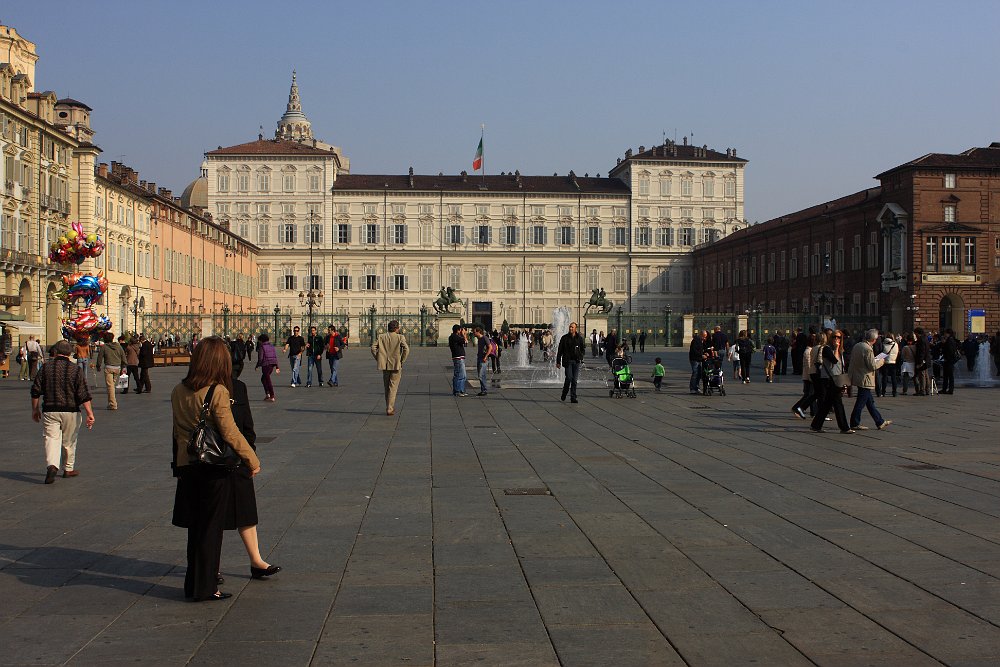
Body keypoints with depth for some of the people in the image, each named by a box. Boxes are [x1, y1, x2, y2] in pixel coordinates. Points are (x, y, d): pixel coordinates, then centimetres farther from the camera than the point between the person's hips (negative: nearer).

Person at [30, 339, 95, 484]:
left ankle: (52, 465, -25)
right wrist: (90, 413, -7)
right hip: (70, 411, 0)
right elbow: (84, 394, -9)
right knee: (69, 441, 15)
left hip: (49, 411, 0)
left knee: (52, 439, -2)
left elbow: (35, 391, 2)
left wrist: (35, 409, 15)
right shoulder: (75, 369, -4)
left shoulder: (46, 368, -1)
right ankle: (68, 469, 27)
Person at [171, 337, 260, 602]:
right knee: (211, 528, 4)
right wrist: (252, 460, -8)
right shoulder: (217, 392, -17)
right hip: (215, 469, -6)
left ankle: (193, 584, 26)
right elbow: (230, 433, -18)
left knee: (195, 528, 17)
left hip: (187, 467, 6)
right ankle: (205, 587, 10)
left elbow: (177, 431, 12)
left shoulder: (178, 391, 3)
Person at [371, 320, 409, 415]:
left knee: (387, 388, 16)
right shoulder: (400, 337, -7)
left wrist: (378, 359, 3)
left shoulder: (381, 337, 2)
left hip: (385, 365, 3)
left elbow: (373, 348, -5)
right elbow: (406, 349, -17)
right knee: (393, 387, 1)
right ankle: (390, 409, -4)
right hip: (396, 365, -3)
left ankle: (389, 407, 23)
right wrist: (402, 360, -5)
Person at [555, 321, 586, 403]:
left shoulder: (579, 338, 7)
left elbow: (583, 349, 15)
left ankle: (573, 398, 6)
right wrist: (558, 362, 2)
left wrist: (580, 357, -1)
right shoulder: (564, 338, 4)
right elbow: (560, 350, 6)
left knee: (575, 380, 1)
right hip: (567, 360, -2)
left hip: (576, 361, 2)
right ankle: (563, 395, 8)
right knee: (569, 378, -12)